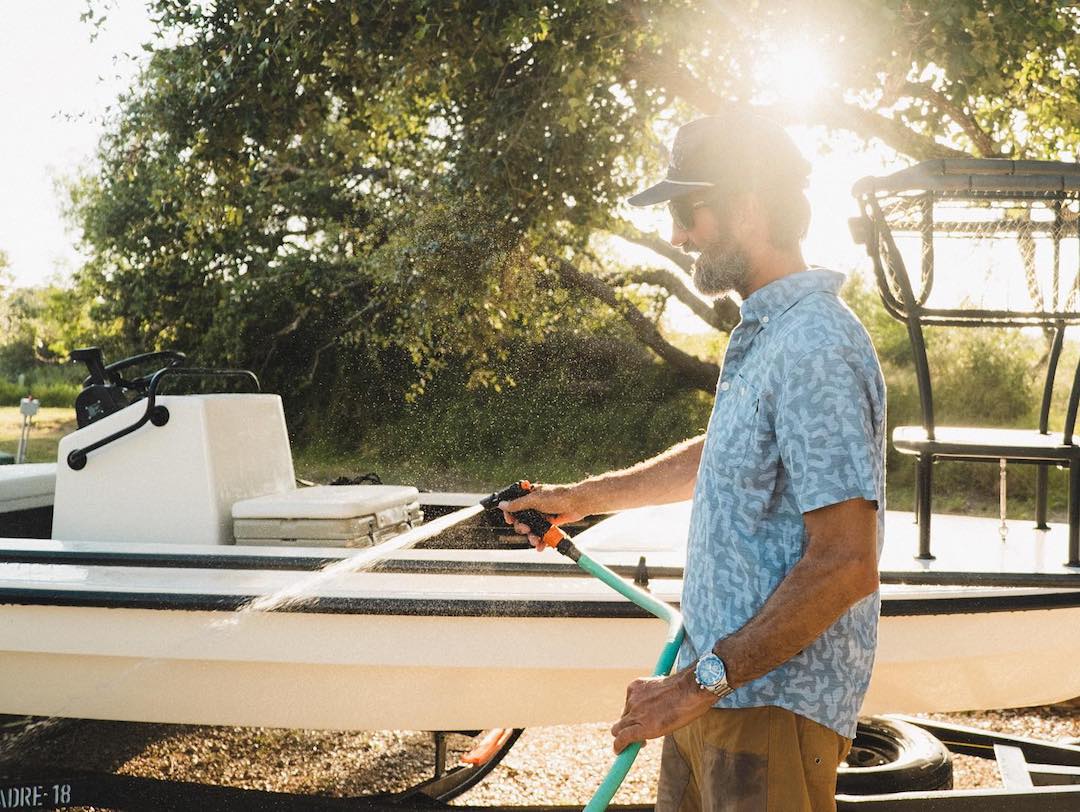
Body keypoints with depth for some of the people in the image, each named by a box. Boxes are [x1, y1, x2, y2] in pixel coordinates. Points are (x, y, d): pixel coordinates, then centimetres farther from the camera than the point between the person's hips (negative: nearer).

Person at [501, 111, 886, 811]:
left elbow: (846, 564, -26)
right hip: (717, 680, 10)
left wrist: (703, 681, -23)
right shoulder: (764, 334, 13)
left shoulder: (815, 349, -21)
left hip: (774, 701, -10)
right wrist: (583, 498, 28)